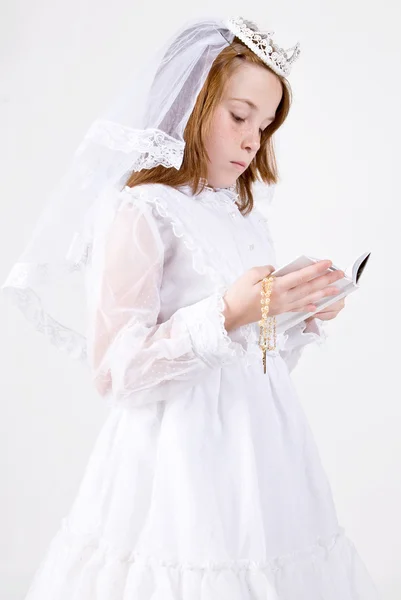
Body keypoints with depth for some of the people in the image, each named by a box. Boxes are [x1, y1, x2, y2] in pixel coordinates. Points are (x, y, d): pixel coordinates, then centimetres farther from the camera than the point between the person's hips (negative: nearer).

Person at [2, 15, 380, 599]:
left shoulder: (248, 218, 13)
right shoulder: (142, 210, -10)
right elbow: (114, 370, -17)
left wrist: (305, 320, 2)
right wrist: (227, 314, -24)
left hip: (262, 453, 7)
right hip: (187, 462, -7)